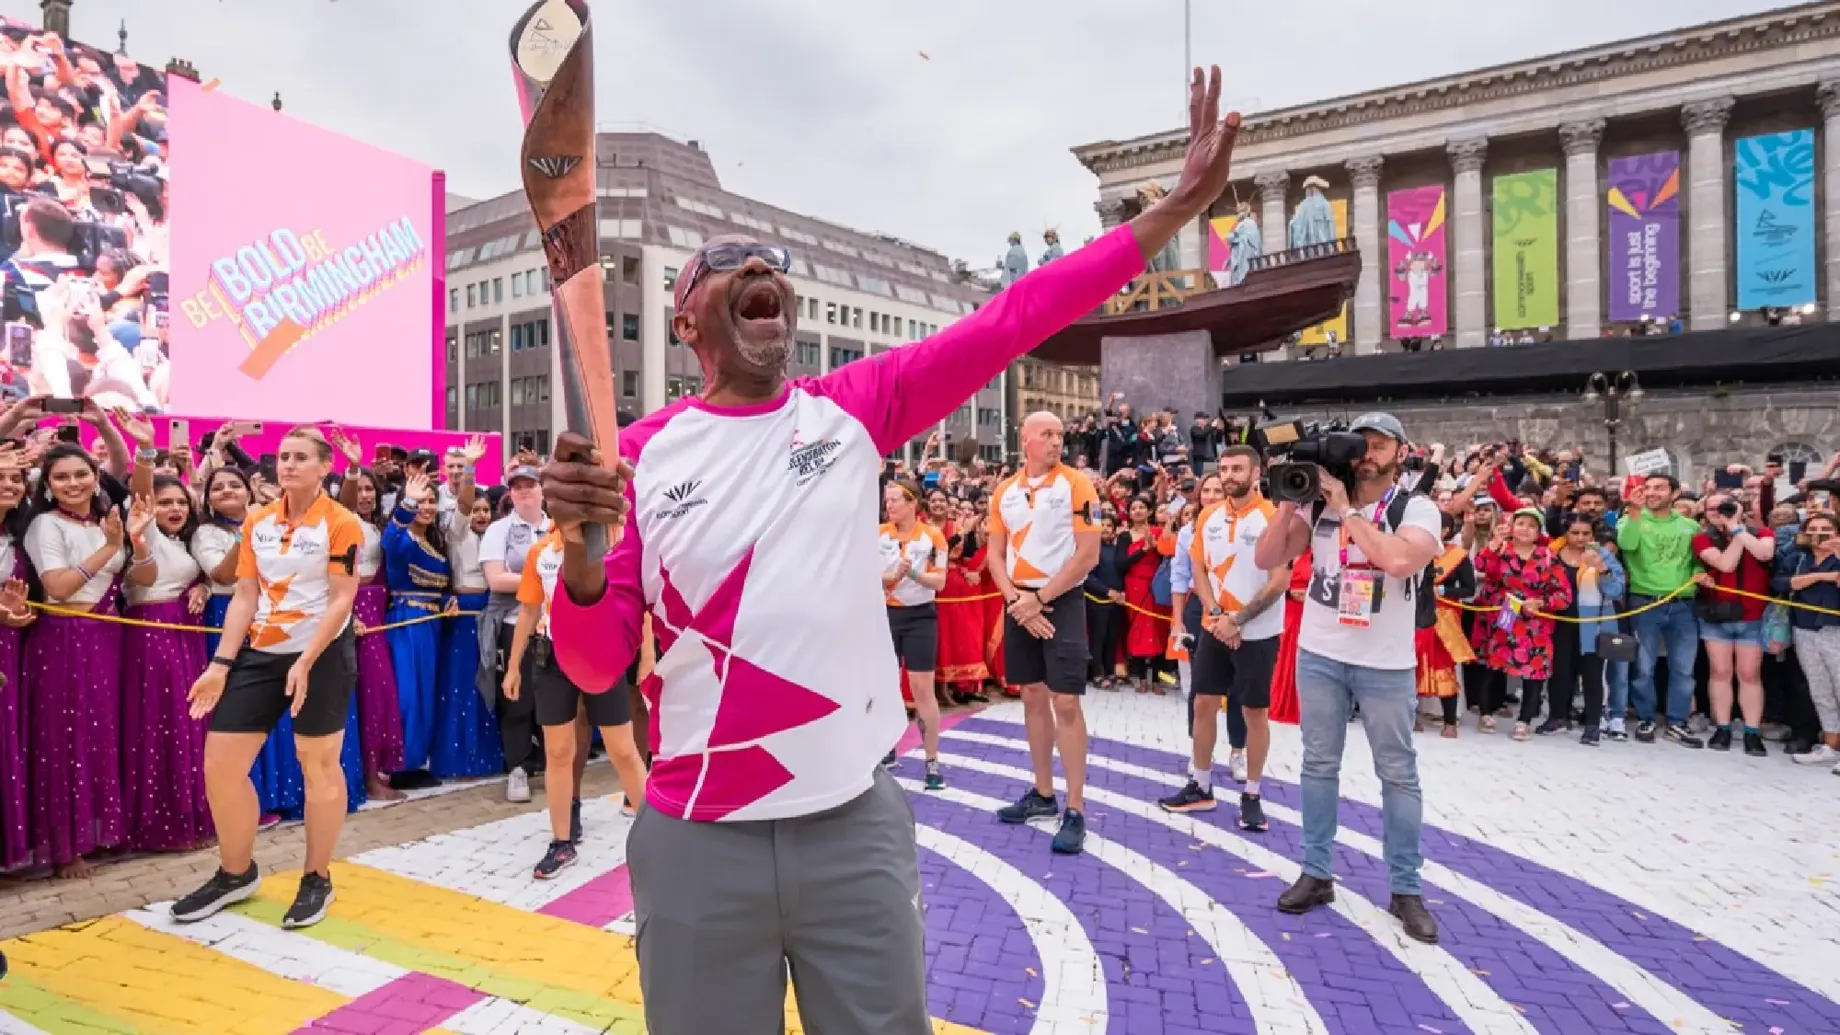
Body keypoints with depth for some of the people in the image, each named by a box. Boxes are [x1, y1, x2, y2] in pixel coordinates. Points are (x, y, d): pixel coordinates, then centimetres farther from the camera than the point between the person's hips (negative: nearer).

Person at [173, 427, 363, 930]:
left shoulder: (341, 523, -9)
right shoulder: (256, 522, 8)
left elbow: (342, 599, -13)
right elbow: (245, 596, 9)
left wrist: (305, 662, -20)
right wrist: (220, 663, 1)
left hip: (322, 654, -6)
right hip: (259, 653, 6)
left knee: (319, 766, 5)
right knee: (219, 763, 6)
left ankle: (317, 880, 21)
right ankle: (236, 873, 27)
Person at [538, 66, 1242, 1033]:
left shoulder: (857, 406, 0)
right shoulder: (644, 451, -2)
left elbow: (1011, 320, -5)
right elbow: (595, 668, -2)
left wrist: (1178, 204, -8)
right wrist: (581, 549, -21)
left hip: (855, 823, 1)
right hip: (697, 841, 0)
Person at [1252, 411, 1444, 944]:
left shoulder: (1418, 509, -6)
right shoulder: (1319, 503, 1)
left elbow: (1399, 560, -27)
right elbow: (1266, 559, -2)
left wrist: (1346, 510, -19)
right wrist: (1288, 501, -12)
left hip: (1386, 664, -2)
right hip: (1318, 655, 3)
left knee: (1398, 774, 7)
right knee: (1319, 765, 11)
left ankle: (1406, 889, 21)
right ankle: (1316, 873, 24)